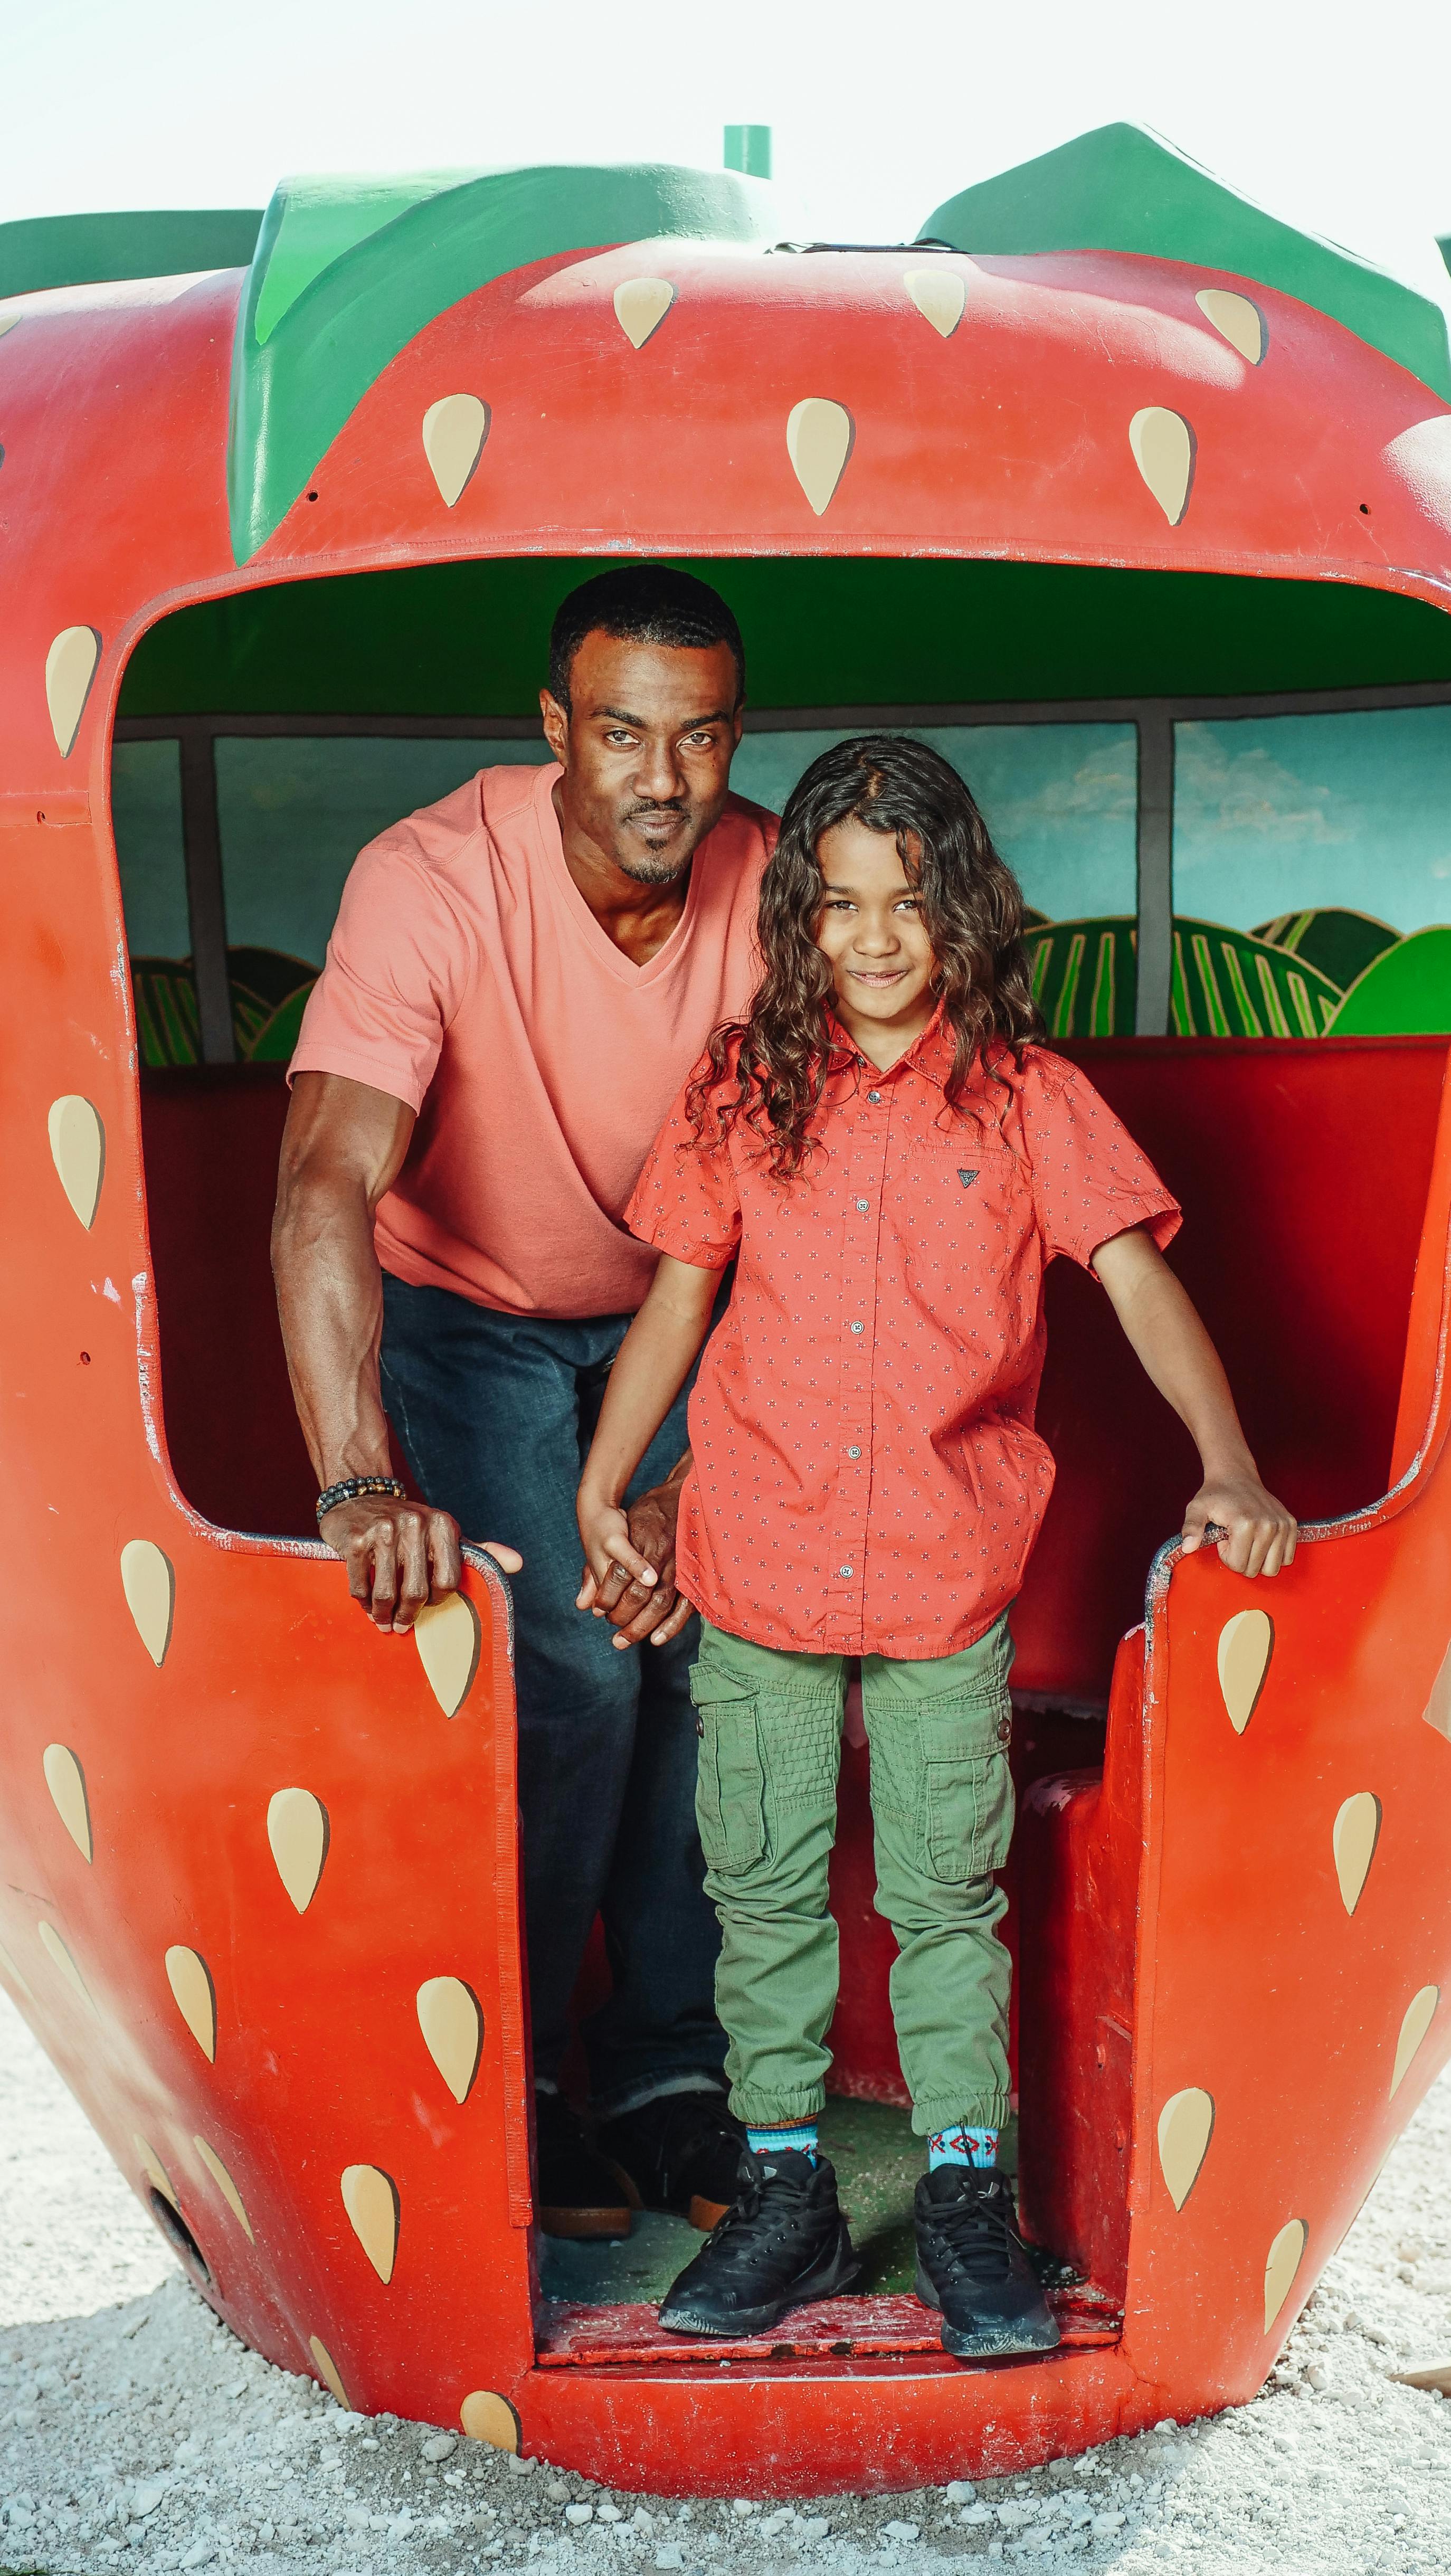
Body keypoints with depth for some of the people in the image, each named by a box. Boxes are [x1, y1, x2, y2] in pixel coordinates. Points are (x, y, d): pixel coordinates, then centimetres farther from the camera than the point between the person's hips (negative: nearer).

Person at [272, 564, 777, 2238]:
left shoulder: (776, 886, -19)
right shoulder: (433, 882, -30)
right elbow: (327, 1188, -40)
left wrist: (692, 1485, -24)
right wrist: (359, 1480, -52)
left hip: (672, 1311, 3)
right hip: (469, 1315, -3)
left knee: (708, 1640, -8)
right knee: (568, 1669, -16)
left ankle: (668, 2066, 9)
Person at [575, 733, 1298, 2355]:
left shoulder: (1028, 1095, -2)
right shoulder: (743, 1086, 3)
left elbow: (1138, 1278, -8)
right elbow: (676, 1298, 9)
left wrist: (1227, 1466, -21)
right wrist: (598, 1490, 6)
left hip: (948, 1569, -2)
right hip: (756, 1564, 2)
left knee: (946, 1893, 6)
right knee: (763, 1888, 9)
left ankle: (967, 2199, 20)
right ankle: (786, 2195, 23)